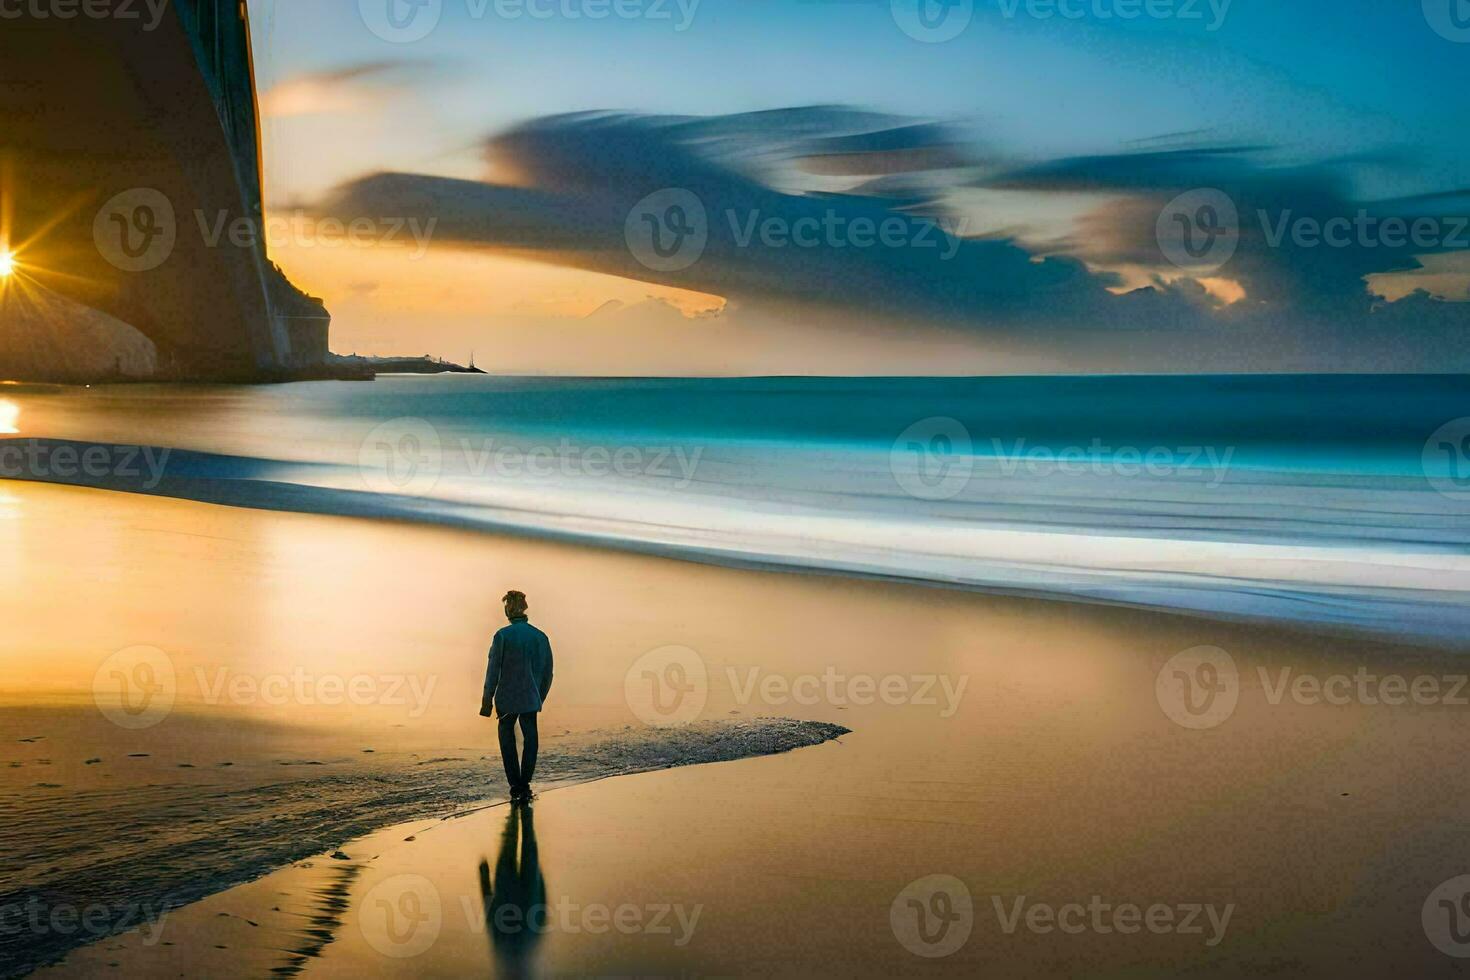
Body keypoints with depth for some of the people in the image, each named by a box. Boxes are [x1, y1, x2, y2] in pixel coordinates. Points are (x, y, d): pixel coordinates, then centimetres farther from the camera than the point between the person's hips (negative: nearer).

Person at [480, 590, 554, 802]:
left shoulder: (503, 636, -10)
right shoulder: (540, 637, 3)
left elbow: (494, 669, -10)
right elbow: (547, 672, 9)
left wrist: (487, 699, -5)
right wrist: (540, 698, 19)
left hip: (507, 699, -3)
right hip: (531, 699, 3)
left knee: (508, 741, 8)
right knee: (530, 740, 9)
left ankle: (515, 786, 7)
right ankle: (525, 785, 1)